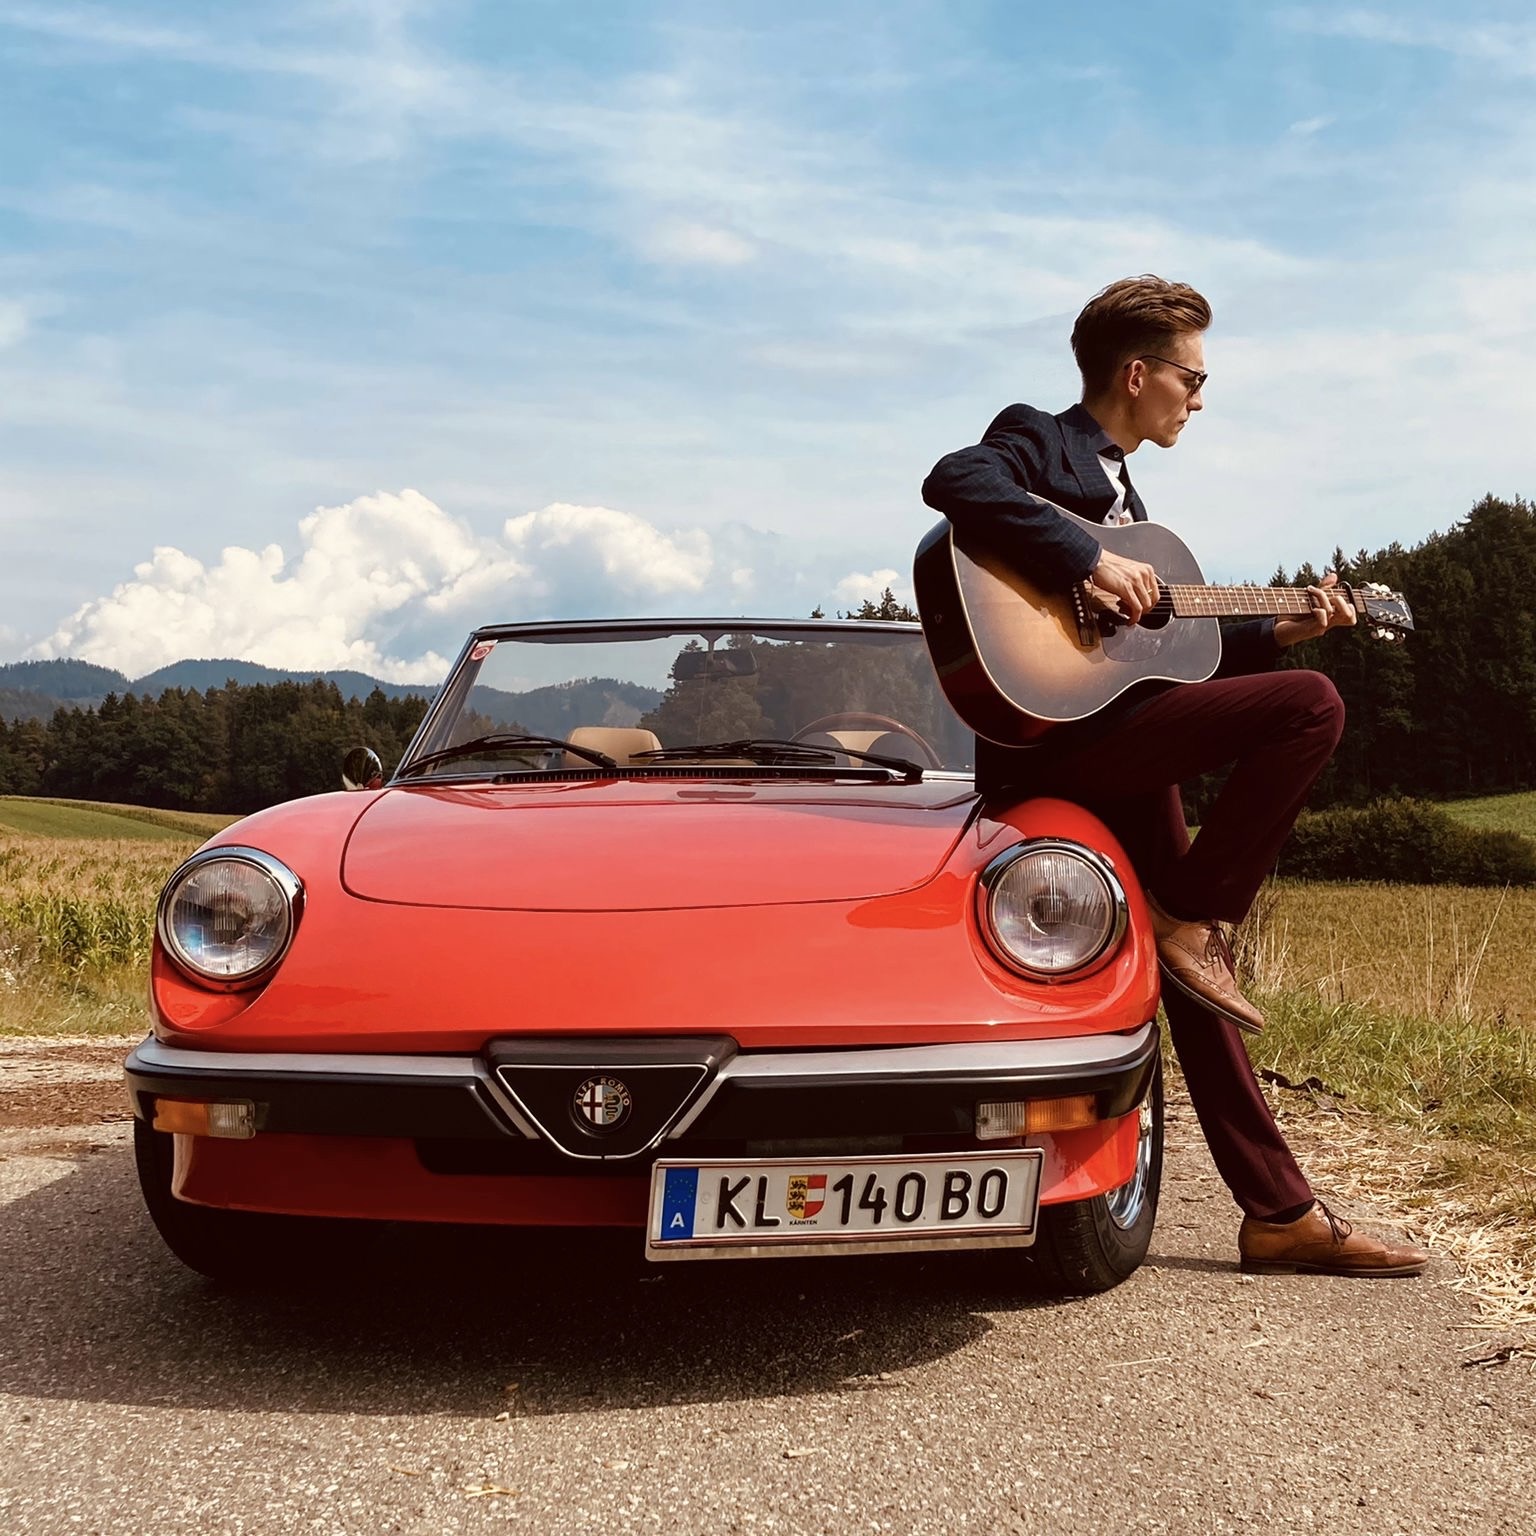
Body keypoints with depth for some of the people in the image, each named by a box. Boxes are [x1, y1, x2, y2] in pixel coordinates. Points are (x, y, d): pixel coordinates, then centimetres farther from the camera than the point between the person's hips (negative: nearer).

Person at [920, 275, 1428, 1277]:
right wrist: (1090, 562, -26)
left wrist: (1283, 630, 20)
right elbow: (953, 482, -24)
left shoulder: (1121, 493, 26)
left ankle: (1281, 1212, 13)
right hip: (1059, 739, -9)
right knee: (1311, 706, -20)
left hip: (1120, 761, 9)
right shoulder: (1039, 441, 0)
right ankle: (1196, 924, -10)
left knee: (1191, 974, 8)